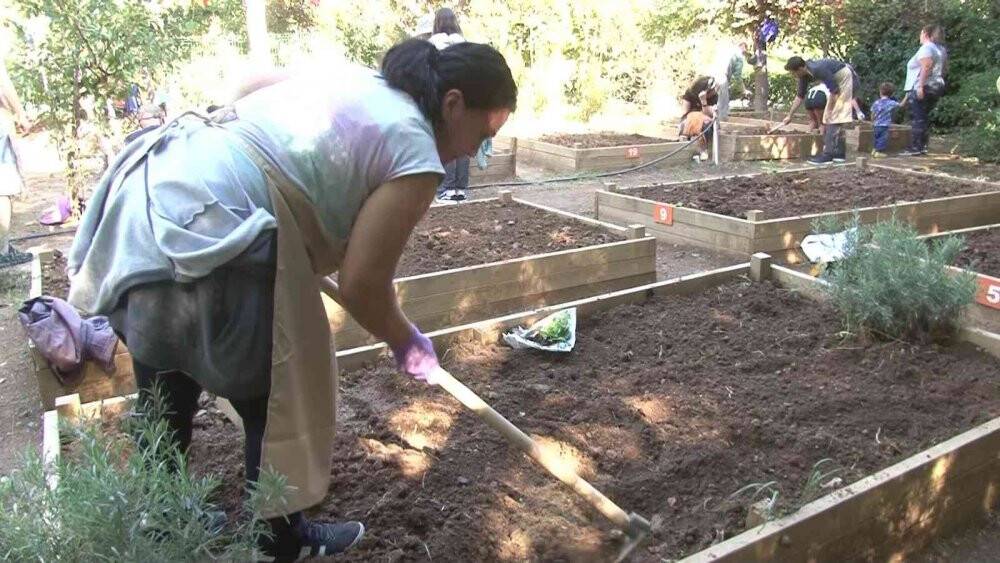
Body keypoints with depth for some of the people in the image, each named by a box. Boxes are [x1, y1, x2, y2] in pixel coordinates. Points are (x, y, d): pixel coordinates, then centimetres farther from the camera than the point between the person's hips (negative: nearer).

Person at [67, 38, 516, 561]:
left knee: (165, 398, 25)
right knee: (278, 403, 10)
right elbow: (360, 286, -6)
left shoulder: (353, 76, 17)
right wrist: (407, 343, 11)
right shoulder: (416, 155, -6)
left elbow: (249, 87, 30)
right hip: (202, 231, -10)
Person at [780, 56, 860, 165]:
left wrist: (829, 111, -17)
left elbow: (834, 91, -25)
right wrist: (789, 116, 10)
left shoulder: (819, 69, -31)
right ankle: (840, 153, 14)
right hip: (837, 82, 9)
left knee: (834, 116, -14)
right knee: (835, 118, 9)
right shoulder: (805, 75, -4)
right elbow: (800, 96, 8)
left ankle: (828, 155, -16)